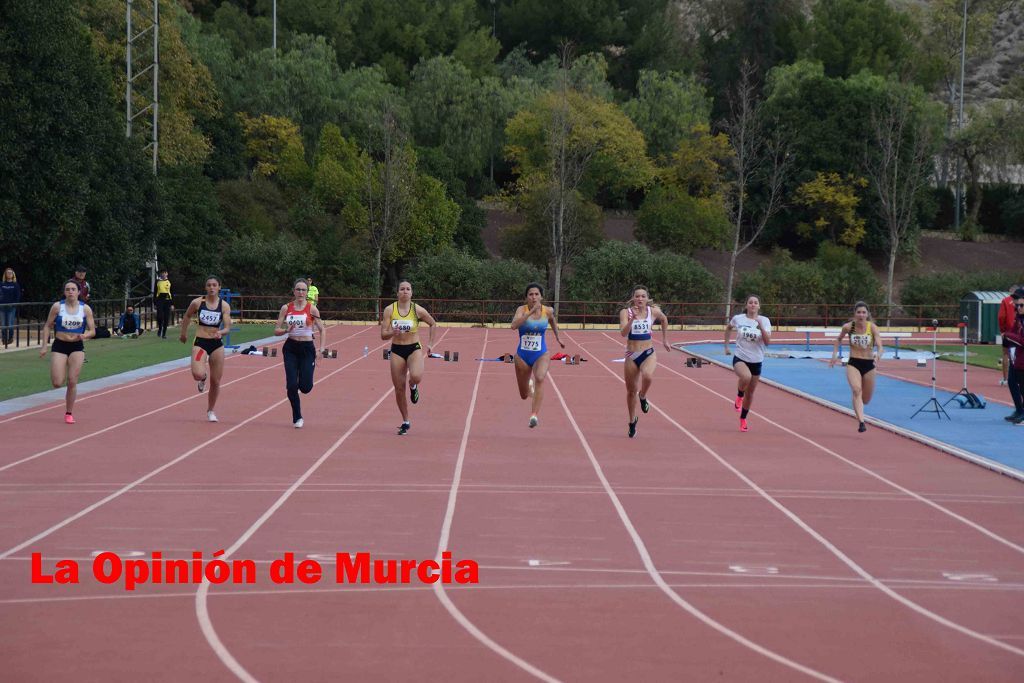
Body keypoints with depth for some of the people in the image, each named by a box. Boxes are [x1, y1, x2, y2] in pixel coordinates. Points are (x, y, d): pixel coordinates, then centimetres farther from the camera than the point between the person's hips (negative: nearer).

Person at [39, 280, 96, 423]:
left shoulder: (85, 308, -2)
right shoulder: (57, 307, -4)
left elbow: (92, 331, 0)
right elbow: (47, 326, 3)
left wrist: (85, 335, -22)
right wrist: (44, 346, -4)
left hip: (77, 347, 0)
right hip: (59, 346, 0)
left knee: (72, 382, -4)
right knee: (57, 383, -8)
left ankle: (69, 413, 11)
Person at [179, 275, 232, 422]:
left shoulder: (224, 306, -4)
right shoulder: (197, 303, -4)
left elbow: (227, 327, -9)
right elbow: (187, 316, 15)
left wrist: (221, 332, -30)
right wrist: (184, 333, 22)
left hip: (217, 345, 1)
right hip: (200, 343, -1)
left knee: (216, 381, 7)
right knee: (197, 374, -25)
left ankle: (210, 410, 29)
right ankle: (203, 377, 16)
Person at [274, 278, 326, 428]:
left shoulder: (311, 309, -3)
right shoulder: (286, 308, 2)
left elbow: (322, 330, 1)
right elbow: (276, 330, 4)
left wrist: (321, 348, -10)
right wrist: (286, 330, -17)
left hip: (307, 348, -1)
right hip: (291, 348, 1)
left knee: (305, 387, -7)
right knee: (291, 385, -8)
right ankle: (297, 418, 9)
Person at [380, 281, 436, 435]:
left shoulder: (418, 310, -6)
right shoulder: (390, 310, -5)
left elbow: (432, 324, 11)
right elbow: (383, 335, -6)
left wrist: (430, 344, 8)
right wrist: (392, 333, -27)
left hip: (414, 348, -1)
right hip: (397, 350, 2)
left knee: (416, 376, -31)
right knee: (399, 389, 3)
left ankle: (413, 387, 8)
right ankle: (405, 422, 20)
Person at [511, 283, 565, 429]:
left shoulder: (548, 311, -5)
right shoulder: (522, 310, -13)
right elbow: (514, 325, -32)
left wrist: (557, 337, 30)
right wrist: (531, 311, -36)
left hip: (541, 355, 0)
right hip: (522, 355, 0)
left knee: (540, 378, -34)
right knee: (524, 395, 14)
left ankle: (534, 415, -37)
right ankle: (530, 384, 53)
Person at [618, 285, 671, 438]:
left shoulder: (653, 311, -2)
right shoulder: (626, 312, -8)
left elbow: (664, 319, 19)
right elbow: (623, 333, -21)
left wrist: (665, 340, 21)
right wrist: (632, 318, -33)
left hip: (648, 354, 0)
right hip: (631, 355, 0)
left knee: (647, 376, -34)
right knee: (631, 391, 11)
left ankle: (643, 397, 0)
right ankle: (632, 421, 34)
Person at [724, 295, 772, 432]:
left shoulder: (764, 321, -5)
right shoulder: (738, 318, -4)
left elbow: (767, 342, -14)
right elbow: (729, 328, 19)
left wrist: (761, 326, -25)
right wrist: (726, 346, 18)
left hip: (756, 361, 2)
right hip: (740, 358, -2)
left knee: (750, 392, 12)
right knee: (746, 377, -36)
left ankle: (743, 420, 34)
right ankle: (739, 395, -3)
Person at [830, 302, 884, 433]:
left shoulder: (872, 327, -11)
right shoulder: (848, 327, -7)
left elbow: (880, 346, -21)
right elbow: (839, 339, 14)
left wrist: (878, 354, -42)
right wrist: (834, 354, 6)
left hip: (869, 364, 1)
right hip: (853, 364, -1)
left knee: (866, 400, 12)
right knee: (856, 390, -28)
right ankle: (861, 422, -35)